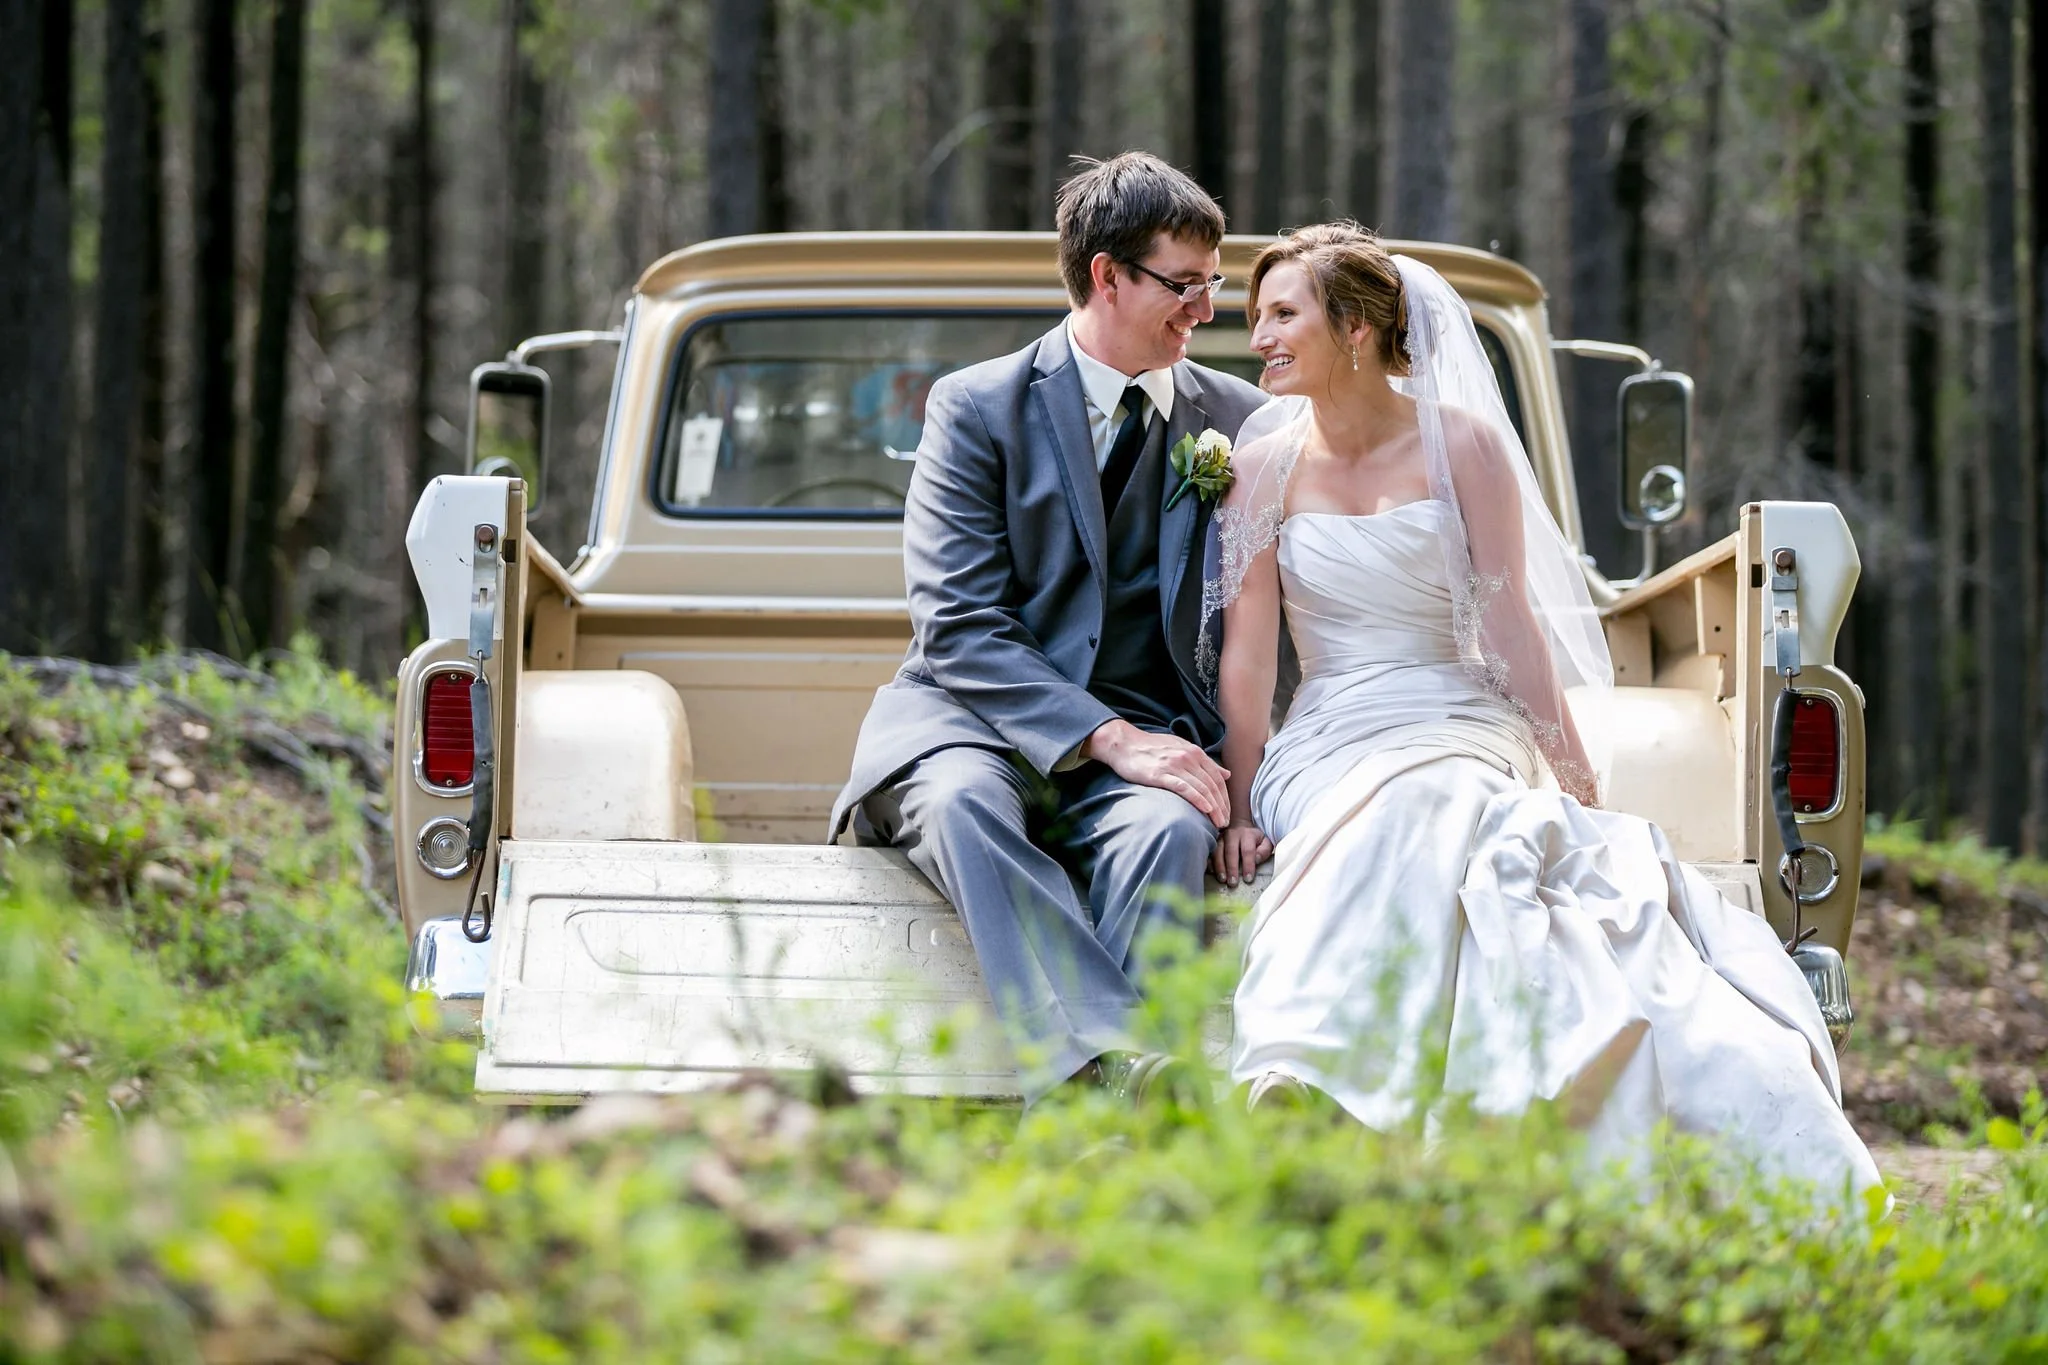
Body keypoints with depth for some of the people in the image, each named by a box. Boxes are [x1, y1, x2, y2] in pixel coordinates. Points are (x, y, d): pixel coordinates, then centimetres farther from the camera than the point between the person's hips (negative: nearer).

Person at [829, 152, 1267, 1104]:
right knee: (963, 800, -38)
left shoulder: (1239, 423, 11)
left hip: (1142, 731, 2)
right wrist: (1109, 738, -22)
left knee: (1169, 826, -35)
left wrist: (1232, 776, -9)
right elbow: (958, 627, -8)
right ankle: (1113, 1063, -55)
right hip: (971, 719, -2)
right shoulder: (976, 408, 1)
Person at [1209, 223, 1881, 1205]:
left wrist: (1581, 781, -5)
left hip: (1461, 736, 0)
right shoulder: (1267, 462, 7)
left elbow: (1510, 622, 0)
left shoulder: (1460, 442, 3)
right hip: (1329, 749, 0)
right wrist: (1243, 805, -5)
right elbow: (1249, 646, 3)